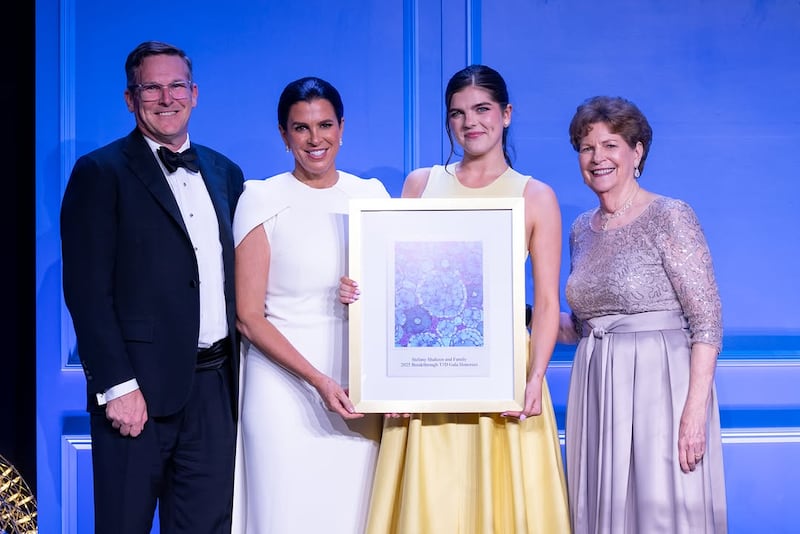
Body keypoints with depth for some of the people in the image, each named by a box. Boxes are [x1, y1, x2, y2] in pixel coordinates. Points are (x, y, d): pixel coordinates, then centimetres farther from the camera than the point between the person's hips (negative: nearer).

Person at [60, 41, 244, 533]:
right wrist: (118, 386, -15)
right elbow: (87, 290, -10)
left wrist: (238, 372, 7)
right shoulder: (100, 173, -4)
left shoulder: (225, 173, 14)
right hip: (140, 387, -5)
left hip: (214, 386, 5)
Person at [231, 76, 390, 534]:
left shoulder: (371, 195, 8)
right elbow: (249, 317, -5)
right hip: (285, 385, -3)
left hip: (359, 386, 3)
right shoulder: (263, 200, -2)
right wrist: (318, 380, -14)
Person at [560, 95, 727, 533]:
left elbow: (708, 320, -12)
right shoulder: (582, 229, 12)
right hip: (598, 392, 6)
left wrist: (695, 411, -20)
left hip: (658, 386, -6)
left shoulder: (670, 217, -7)